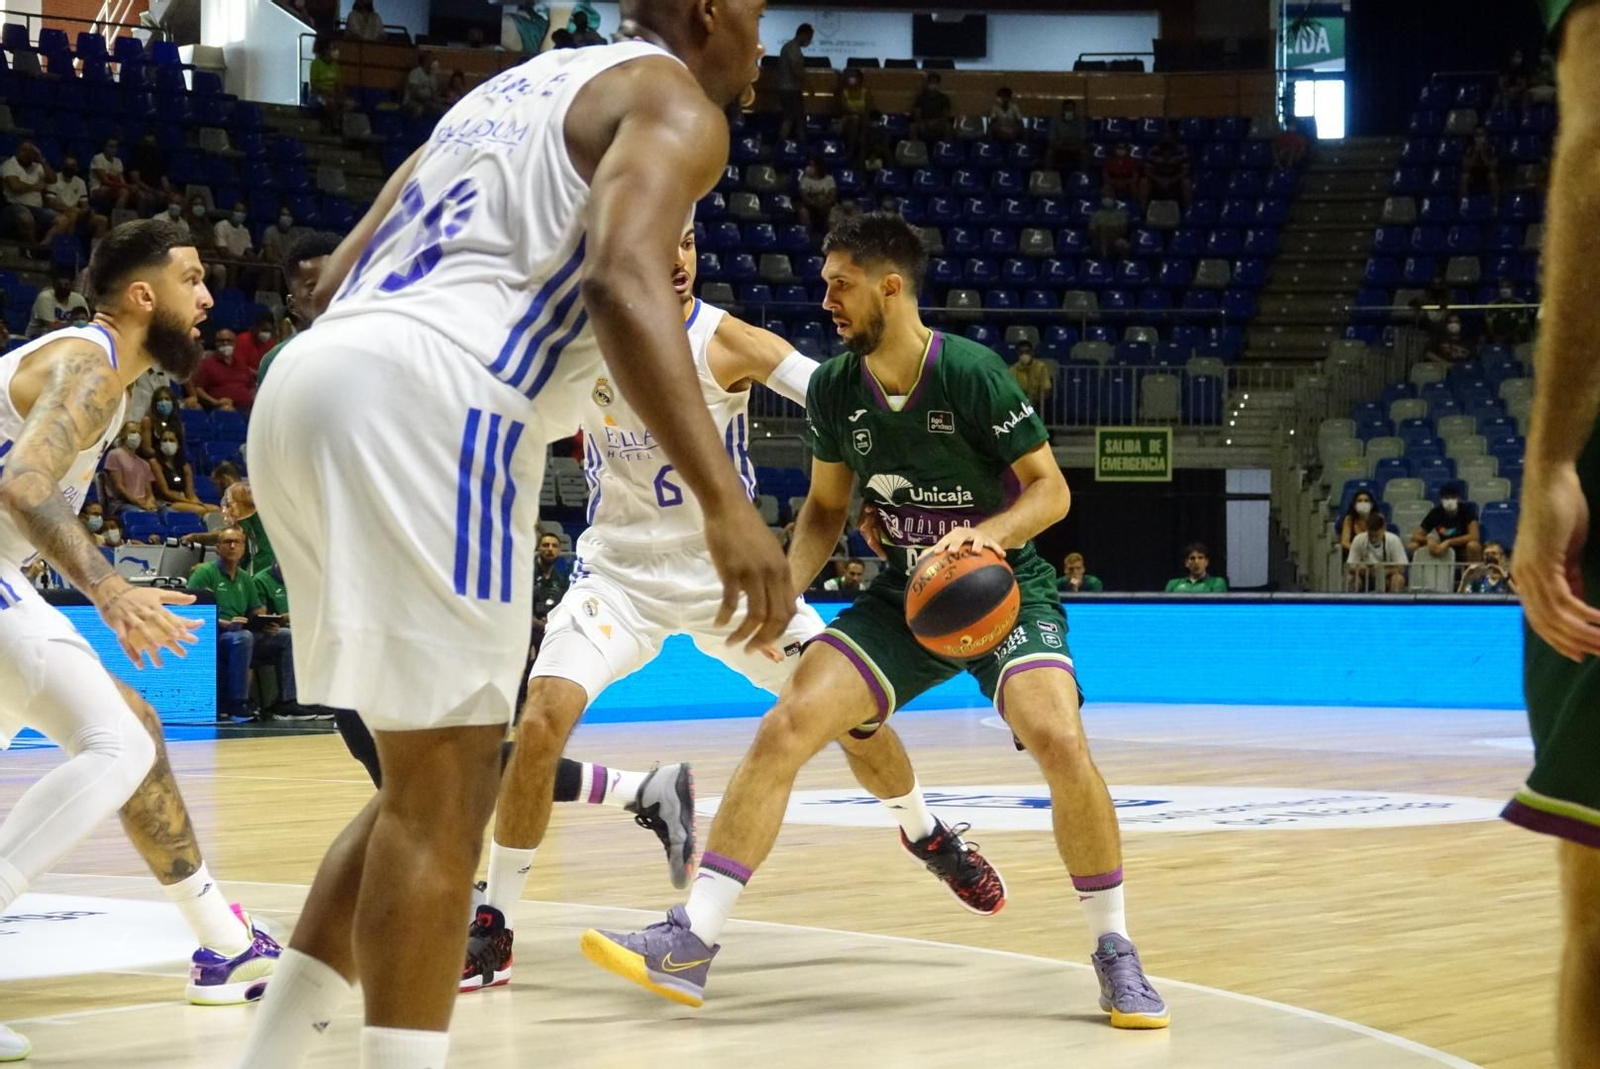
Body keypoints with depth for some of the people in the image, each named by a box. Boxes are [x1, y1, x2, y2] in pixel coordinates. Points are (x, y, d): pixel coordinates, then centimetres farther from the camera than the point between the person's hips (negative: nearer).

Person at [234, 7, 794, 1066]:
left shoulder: (516, 86, 31)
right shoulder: (674, 102, 5)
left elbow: (342, 278, 29)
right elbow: (624, 282, -16)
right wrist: (728, 504, -22)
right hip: (426, 399, -9)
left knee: (432, 779, 16)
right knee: (443, 788, -5)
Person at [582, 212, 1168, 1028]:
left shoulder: (971, 373, -19)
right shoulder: (833, 391, -4)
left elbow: (1051, 489, -13)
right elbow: (825, 507, 10)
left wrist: (991, 533, -32)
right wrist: (786, 591, -6)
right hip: (903, 595, 5)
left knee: (1056, 738, -29)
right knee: (786, 725, -14)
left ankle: (1113, 948, -8)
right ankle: (690, 943, -14)